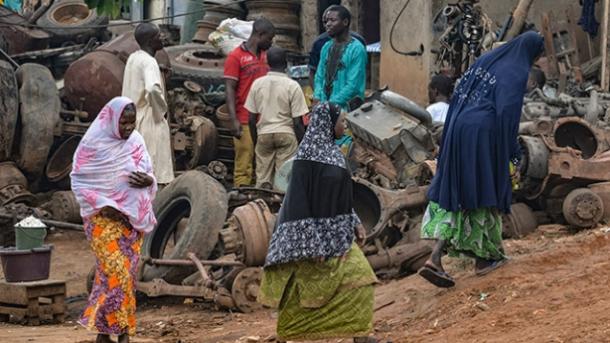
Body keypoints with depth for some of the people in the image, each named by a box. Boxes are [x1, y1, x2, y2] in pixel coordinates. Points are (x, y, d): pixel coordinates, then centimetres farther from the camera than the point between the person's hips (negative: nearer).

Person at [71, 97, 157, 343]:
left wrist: (148, 181, -12)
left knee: (129, 273, 4)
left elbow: (149, 174, 13)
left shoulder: (136, 141, 6)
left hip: (133, 218, 5)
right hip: (104, 217, -5)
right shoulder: (93, 143, -8)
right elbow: (78, 179, -6)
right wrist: (101, 205, -17)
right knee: (116, 272, -14)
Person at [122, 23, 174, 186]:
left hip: (133, 120, 9)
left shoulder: (133, 58, 10)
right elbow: (152, 88, -35)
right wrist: (161, 109, -17)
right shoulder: (149, 62, -18)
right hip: (149, 122, -9)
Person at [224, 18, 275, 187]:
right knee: (244, 167, -5)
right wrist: (234, 120, -15)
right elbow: (230, 90, -7)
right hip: (245, 122, -6)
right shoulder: (236, 57, -3)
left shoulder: (264, 55, 17)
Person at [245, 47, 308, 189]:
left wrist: (255, 142, 15)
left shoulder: (257, 84, 2)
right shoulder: (293, 86, -7)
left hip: (263, 134, 3)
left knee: (262, 179, 6)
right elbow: (297, 122, -8)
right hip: (286, 134, -3)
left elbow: (252, 119, 4)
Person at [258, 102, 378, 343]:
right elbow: (300, 197, -20)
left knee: (358, 278, 2)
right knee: (300, 293, 0)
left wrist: (355, 223, 15)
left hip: (336, 234, 9)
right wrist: (313, 243, -24)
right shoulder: (309, 154, -17)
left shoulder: (330, 150, 10)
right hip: (314, 233, -9)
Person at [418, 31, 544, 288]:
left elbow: (460, 92, 17)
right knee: (484, 190, 9)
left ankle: (435, 258, -6)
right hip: (484, 134, -7)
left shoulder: (486, 59, 16)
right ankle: (484, 257, 20)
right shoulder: (518, 72, -6)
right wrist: (514, 151, -7)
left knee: (455, 192, 7)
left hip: (459, 129, 7)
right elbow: (508, 111, -15)